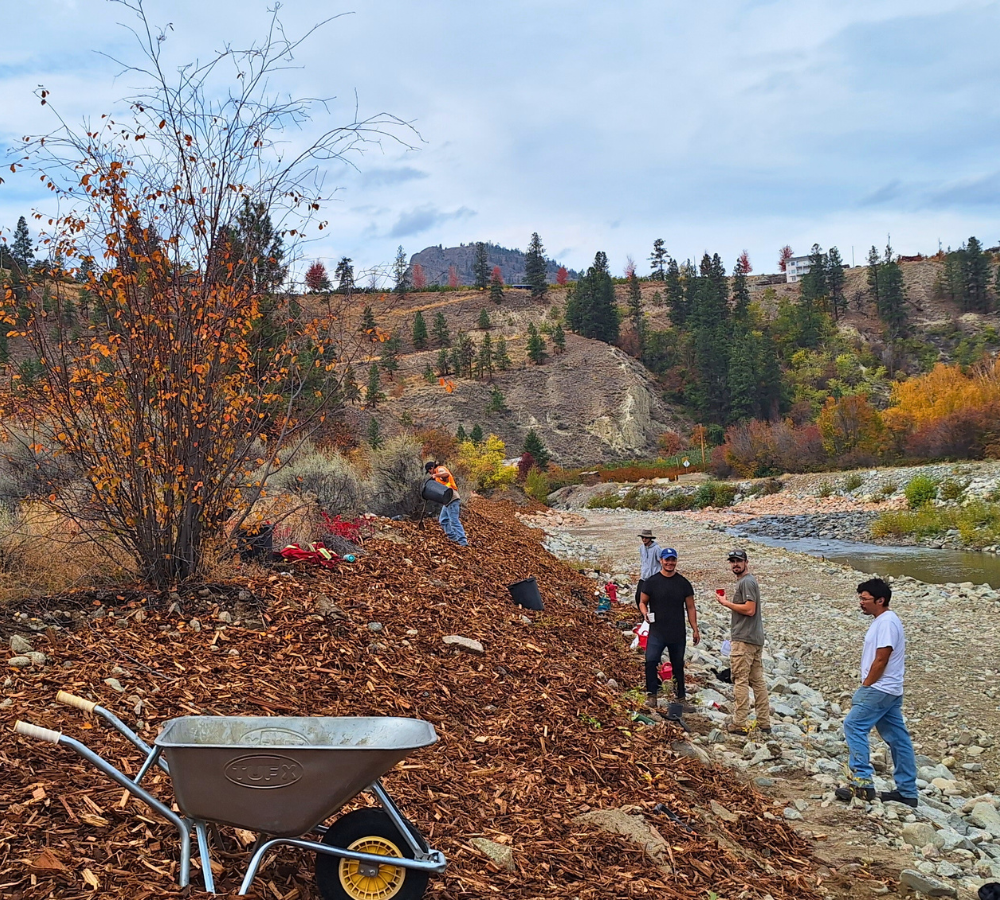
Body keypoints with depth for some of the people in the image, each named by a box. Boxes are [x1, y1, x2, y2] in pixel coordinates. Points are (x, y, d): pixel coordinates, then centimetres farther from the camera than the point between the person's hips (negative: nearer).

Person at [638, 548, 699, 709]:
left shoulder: (683, 583, 5)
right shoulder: (652, 581, 0)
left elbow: (690, 607, 8)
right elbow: (642, 602, 6)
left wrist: (695, 629, 4)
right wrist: (645, 613, -17)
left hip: (678, 633, 2)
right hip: (656, 632, -2)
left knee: (678, 665, 12)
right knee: (651, 661, -19)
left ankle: (681, 697, 23)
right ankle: (651, 694, -11)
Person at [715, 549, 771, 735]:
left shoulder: (746, 582, -13)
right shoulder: (749, 581, 19)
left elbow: (749, 609, -21)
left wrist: (726, 603, -12)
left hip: (744, 640, -10)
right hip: (756, 638, 10)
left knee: (741, 681, -7)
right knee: (758, 681, 11)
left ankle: (739, 724, -5)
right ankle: (764, 723, 14)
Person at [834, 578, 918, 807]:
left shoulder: (886, 622, -17)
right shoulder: (883, 621, 15)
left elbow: (880, 660, -20)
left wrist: (865, 686, -11)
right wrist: (865, 687, 14)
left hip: (879, 690, -10)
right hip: (890, 690, 10)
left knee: (854, 726, -9)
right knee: (897, 738, 11)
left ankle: (863, 781, -11)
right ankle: (907, 791, 16)